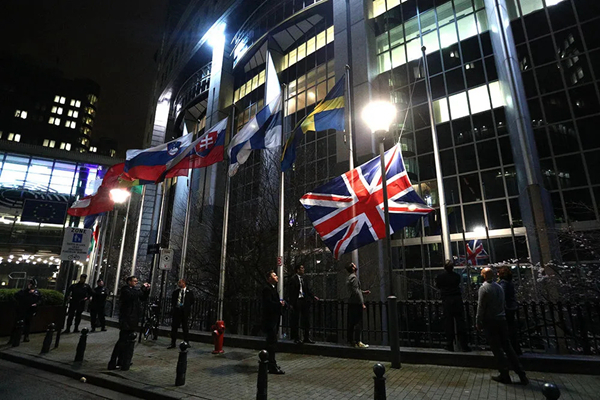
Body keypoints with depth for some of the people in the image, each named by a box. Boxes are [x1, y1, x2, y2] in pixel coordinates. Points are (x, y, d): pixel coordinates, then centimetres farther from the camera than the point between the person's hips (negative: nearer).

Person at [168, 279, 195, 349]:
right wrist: (176, 305, -1)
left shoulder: (189, 292, 3)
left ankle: (186, 342, 16)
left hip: (185, 312, -2)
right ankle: (173, 343, 8)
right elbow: (172, 300, 14)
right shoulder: (175, 292, 10)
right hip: (177, 311, 2)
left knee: (185, 328, 5)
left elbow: (192, 301, 4)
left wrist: (185, 306, -4)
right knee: (174, 327, 1)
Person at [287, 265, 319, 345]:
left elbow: (308, 290, 15)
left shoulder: (303, 279, 10)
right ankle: (296, 338, 15)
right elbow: (291, 292, -11)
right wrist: (291, 303, -14)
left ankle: (306, 337, 21)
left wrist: (313, 296, 2)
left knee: (306, 320, 11)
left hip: (304, 301, 7)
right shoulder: (293, 279, -9)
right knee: (295, 321, 4)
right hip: (297, 301, -7)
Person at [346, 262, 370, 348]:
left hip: (351, 303, 10)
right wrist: (362, 303, -19)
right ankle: (358, 342, -6)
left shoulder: (349, 278, 17)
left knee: (351, 323, 12)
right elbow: (356, 292, -19)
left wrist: (363, 292, 22)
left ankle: (350, 341, 18)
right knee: (358, 323, -7)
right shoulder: (354, 277, -13)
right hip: (356, 303, -10)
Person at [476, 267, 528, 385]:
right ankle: (521, 374, 14)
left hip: (490, 322, -6)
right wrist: (501, 316, 17)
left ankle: (505, 375, 10)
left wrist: (478, 322, -5)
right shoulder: (499, 287, 6)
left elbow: (481, 307, -14)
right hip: (501, 320, 6)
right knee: (507, 346, 13)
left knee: (497, 349, 3)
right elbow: (503, 304, 10)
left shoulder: (483, 288, -14)